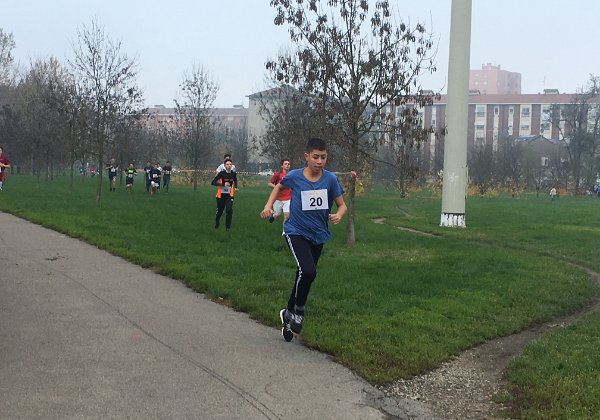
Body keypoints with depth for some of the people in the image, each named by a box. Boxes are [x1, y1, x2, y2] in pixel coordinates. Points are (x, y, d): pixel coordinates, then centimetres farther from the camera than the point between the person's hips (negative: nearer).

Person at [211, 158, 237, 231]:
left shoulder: (233, 174, -1)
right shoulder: (221, 173, -14)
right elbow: (213, 183, -18)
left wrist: (235, 187, 3)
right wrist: (223, 184, -26)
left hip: (229, 195, 2)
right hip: (221, 195, -2)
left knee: (229, 210, -16)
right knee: (219, 211, 10)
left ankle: (228, 227, -7)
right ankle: (216, 225, 35)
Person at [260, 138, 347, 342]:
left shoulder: (330, 179, -9)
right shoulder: (294, 176, -10)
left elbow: (341, 204, 1)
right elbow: (279, 187, 12)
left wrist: (338, 215, -21)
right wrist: (268, 206, 0)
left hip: (318, 235, 3)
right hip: (296, 232, -3)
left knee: (304, 275, 14)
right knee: (308, 271, -25)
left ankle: (289, 313, 36)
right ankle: (298, 311, -2)